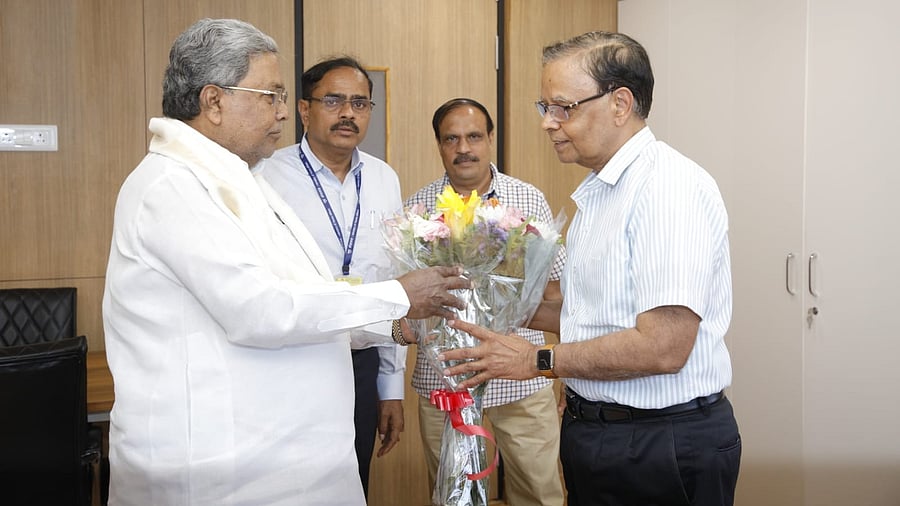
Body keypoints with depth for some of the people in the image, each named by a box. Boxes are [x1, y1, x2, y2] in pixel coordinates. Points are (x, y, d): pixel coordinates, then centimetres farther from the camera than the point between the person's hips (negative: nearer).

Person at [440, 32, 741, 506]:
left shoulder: (671, 187, -19)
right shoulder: (596, 193, 11)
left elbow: (662, 346, -26)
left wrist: (539, 360, -17)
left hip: (662, 444, -8)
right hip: (591, 430, 8)